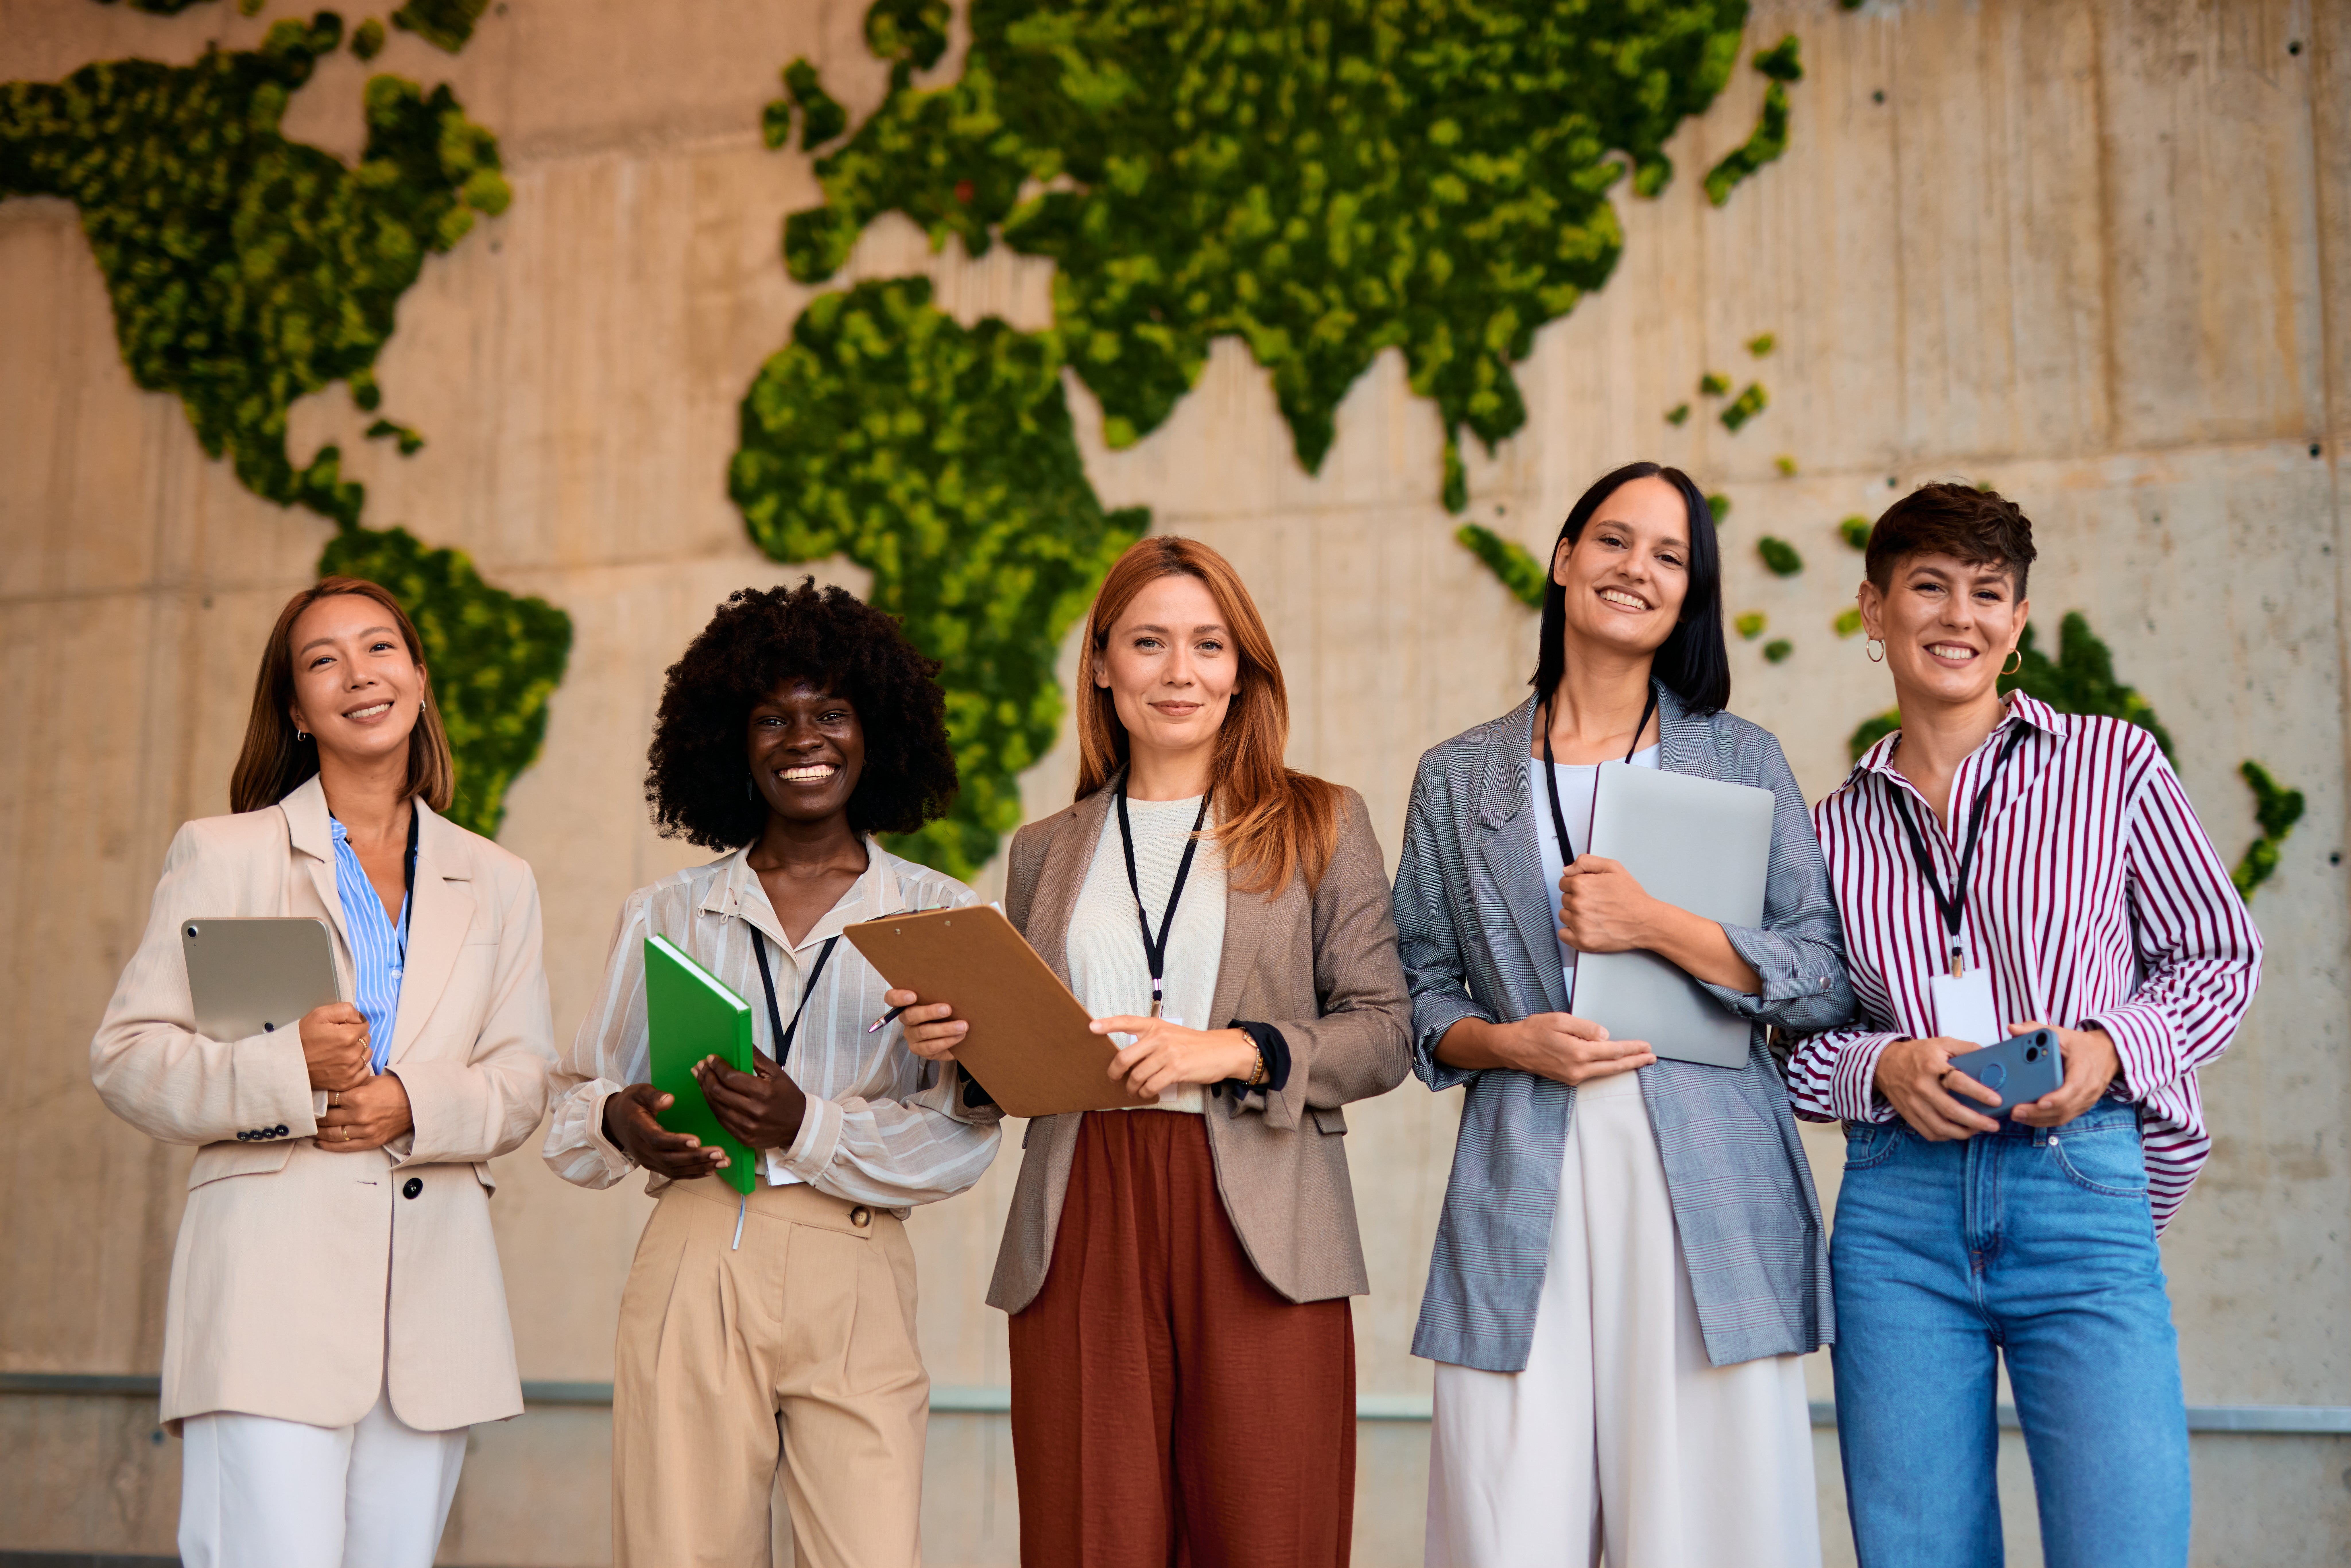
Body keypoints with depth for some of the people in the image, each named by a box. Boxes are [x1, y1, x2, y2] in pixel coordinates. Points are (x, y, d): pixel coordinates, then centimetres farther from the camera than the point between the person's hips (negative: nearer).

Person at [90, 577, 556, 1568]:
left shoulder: (497, 883, 17)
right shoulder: (223, 855, 9)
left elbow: (522, 1079, 11)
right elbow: (127, 1057, 3)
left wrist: (415, 1104, -9)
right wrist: (287, 1067, -14)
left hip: (435, 1291, 3)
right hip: (272, 1287, -3)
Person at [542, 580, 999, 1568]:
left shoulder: (941, 917, 8)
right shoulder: (666, 916, 14)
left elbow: (964, 1134, -1)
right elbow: (577, 1100, 16)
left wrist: (809, 1127, -15)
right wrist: (623, 1123, -7)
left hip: (854, 1276, -1)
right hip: (691, 1267, 1)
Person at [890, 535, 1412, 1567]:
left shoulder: (1322, 825, 10)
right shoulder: (1047, 851, 18)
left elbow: (1381, 1033, 3)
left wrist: (1237, 1053, -12)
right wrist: (961, 1041, 0)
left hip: (1259, 1237, -2)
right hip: (1079, 1231, 2)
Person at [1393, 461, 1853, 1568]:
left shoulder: (1741, 760, 11)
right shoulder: (1458, 778, 14)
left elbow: (1827, 979, 4)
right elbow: (1416, 992, 14)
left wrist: (1657, 924, -8)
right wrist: (1506, 1041, -5)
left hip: (1706, 1184, 0)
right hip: (1520, 1195, 1)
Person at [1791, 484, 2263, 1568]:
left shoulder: (2114, 766, 7)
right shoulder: (1836, 829, 11)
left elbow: (2220, 954, 11)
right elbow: (1797, 1041, 14)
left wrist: (2110, 1048, -7)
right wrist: (1881, 1069, -7)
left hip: (2083, 1193, -2)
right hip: (1899, 1214, 2)